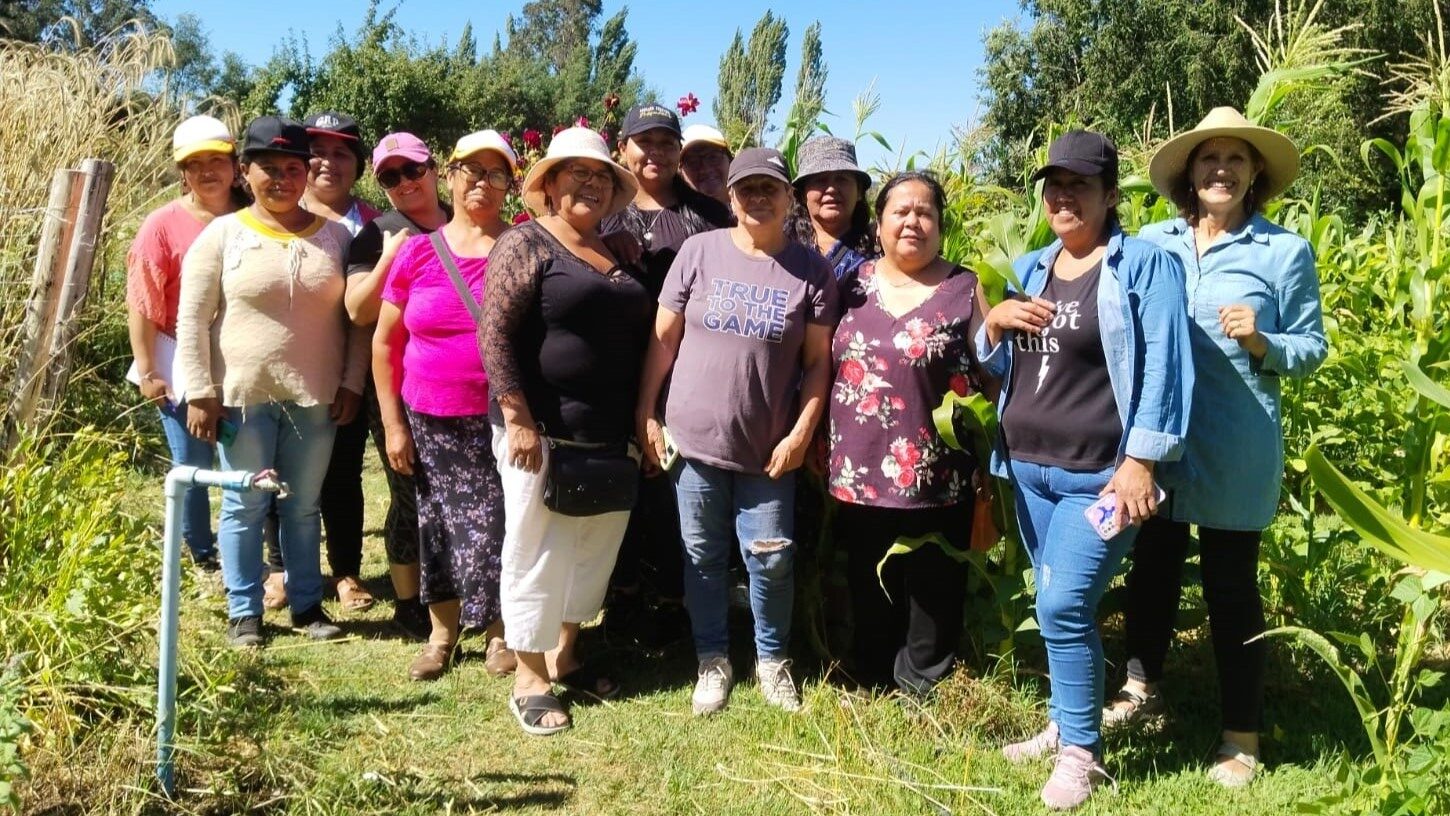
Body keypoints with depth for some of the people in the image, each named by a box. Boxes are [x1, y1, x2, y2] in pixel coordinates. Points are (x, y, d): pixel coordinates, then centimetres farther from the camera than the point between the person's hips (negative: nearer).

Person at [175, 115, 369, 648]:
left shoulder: (335, 236, 3)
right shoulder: (222, 235, -3)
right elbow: (191, 320, -3)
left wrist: (351, 383, 0)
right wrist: (200, 392, -8)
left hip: (315, 397, 2)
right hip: (242, 396, -1)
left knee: (303, 506, 12)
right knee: (244, 506, 8)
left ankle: (307, 604, 23)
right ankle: (244, 611, 20)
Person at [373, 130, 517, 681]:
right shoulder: (418, 253, 2)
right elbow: (384, 342, 7)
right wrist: (393, 423, 3)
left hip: (500, 419, -2)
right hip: (430, 419, 2)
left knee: (497, 526, 1)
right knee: (438, 524, 13)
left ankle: (501, 630, 23)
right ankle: (442, 632, 31)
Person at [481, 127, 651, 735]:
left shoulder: (616, 254, 14)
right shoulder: (526, 244, -7)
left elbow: (637, 337, 19)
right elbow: (494, 332, -15)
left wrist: (641, 421, 14)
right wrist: (517, 418, -20)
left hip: (608, 435, 7)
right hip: (542, 432, -7)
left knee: (595, 548, 14)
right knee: (537, 553, 2)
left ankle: (563, 655, 32)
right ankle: (529, 681, 15)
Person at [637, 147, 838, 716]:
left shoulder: (811, 270, -2)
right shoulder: (699, 251, -1)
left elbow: (818, 361, 0)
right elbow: (663, 339, 3)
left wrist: (801, 434, -7)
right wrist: (646, 416, 1)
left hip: (769, 449, -1)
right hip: (693, 439, 1)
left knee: (771, 560, 5)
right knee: (703, 557, 11)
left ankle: (773, 659, 28)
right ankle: (713, 660, 29)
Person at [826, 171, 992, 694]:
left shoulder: (965, 290, -2)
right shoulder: (852, 285, 7)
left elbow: (992, 380, -2)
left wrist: (990, 468, -5)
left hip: (937, 480, -3)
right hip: (859, 475, 3)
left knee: (933, 595, 9)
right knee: (870, 593, 17)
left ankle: (922, 697, 27)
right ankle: (872, 685, 34)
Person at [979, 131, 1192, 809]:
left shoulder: (1144, 263, -6)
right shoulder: (1029, 269, 13)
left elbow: (1164, 368, -13)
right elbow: (994, 366, 19)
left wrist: (1140, 461, -18)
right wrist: (994, 324, -3)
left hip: (1099, 475, -6)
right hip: (1029, 469, 6)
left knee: (1064, 608, -11)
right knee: (1056, 608, 14)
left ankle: (1082, 753, 5)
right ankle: (1063, 724, 29)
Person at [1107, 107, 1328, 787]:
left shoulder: (1285, 250, -2)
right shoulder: (1150, 244, 5)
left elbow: (1312, 348, 0)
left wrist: (1261, 342, -19)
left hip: (1235, 450, -3)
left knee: (1230, 584, 5)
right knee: (1152, 566, 16)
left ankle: (1241, 738, 19)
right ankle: (1143, 687, 37)